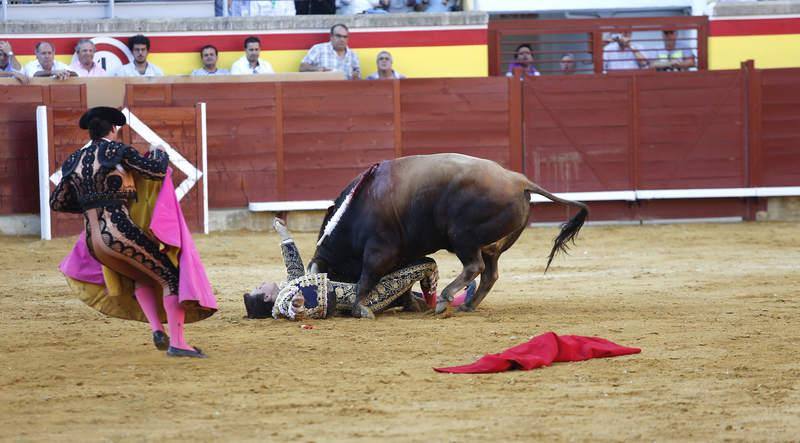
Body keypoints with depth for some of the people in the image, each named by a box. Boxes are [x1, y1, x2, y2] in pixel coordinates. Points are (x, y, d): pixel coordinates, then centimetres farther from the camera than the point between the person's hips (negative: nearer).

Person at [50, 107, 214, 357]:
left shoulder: (75, 161, 16)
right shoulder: (117, 151, -2)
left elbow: (57, 203, 23)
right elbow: (158, 170, -2)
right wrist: (158, 153, 20)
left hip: (93, 240, 7)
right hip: (119, 231, -7)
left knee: (143, 276, 30)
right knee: (171, 278, -1)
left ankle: (157, 330, 11)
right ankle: (177, 343, -13)